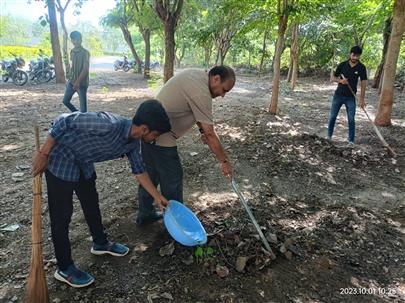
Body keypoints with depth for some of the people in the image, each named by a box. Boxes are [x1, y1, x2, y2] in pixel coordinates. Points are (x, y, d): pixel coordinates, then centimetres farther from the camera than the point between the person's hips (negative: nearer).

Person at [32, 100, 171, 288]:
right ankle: (64, 268, 16)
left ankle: (100, 243, 41)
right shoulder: (110, 125, -35)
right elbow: (63, 121, -29)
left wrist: (157, 197, 9)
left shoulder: (133, 142, -7)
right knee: (61, 215, 0)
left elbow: (139, 170, 7)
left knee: (91, 203, 20)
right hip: (61, 159, -8)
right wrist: (43, 154, -22)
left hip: (84, 163, 8)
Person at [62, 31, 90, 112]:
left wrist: (78, 81, -25)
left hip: (82, 83, -7)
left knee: (83, 106, -4)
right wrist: (69, 79, 15)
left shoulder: (85, 52, -12)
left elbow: (85, 69, -19)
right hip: (71, 81, 7)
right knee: (65, 101, 12)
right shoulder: (72, 51, 9)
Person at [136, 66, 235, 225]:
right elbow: (210, 134, -20)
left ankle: (145, 214, 37)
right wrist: (224, 161, -11)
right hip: (160, 137, -10)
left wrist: (202, 129, 7)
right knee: (172, 180, 4)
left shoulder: (196, 74, 6)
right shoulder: (201, 92, -24)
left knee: (150, 175, 21)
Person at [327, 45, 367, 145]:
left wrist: (362, 99, -10)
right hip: (338, 95, 1)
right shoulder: (342, 65, -2)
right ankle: (329, 136, 20)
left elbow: (363, 83, -5)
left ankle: (351, 141, 7)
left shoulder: (361, 67, -4)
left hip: (351, 97, -1)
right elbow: (332, 78, 4)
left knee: (351, 120, -1)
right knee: (332, 116, 5)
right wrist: (340, 80, -18)